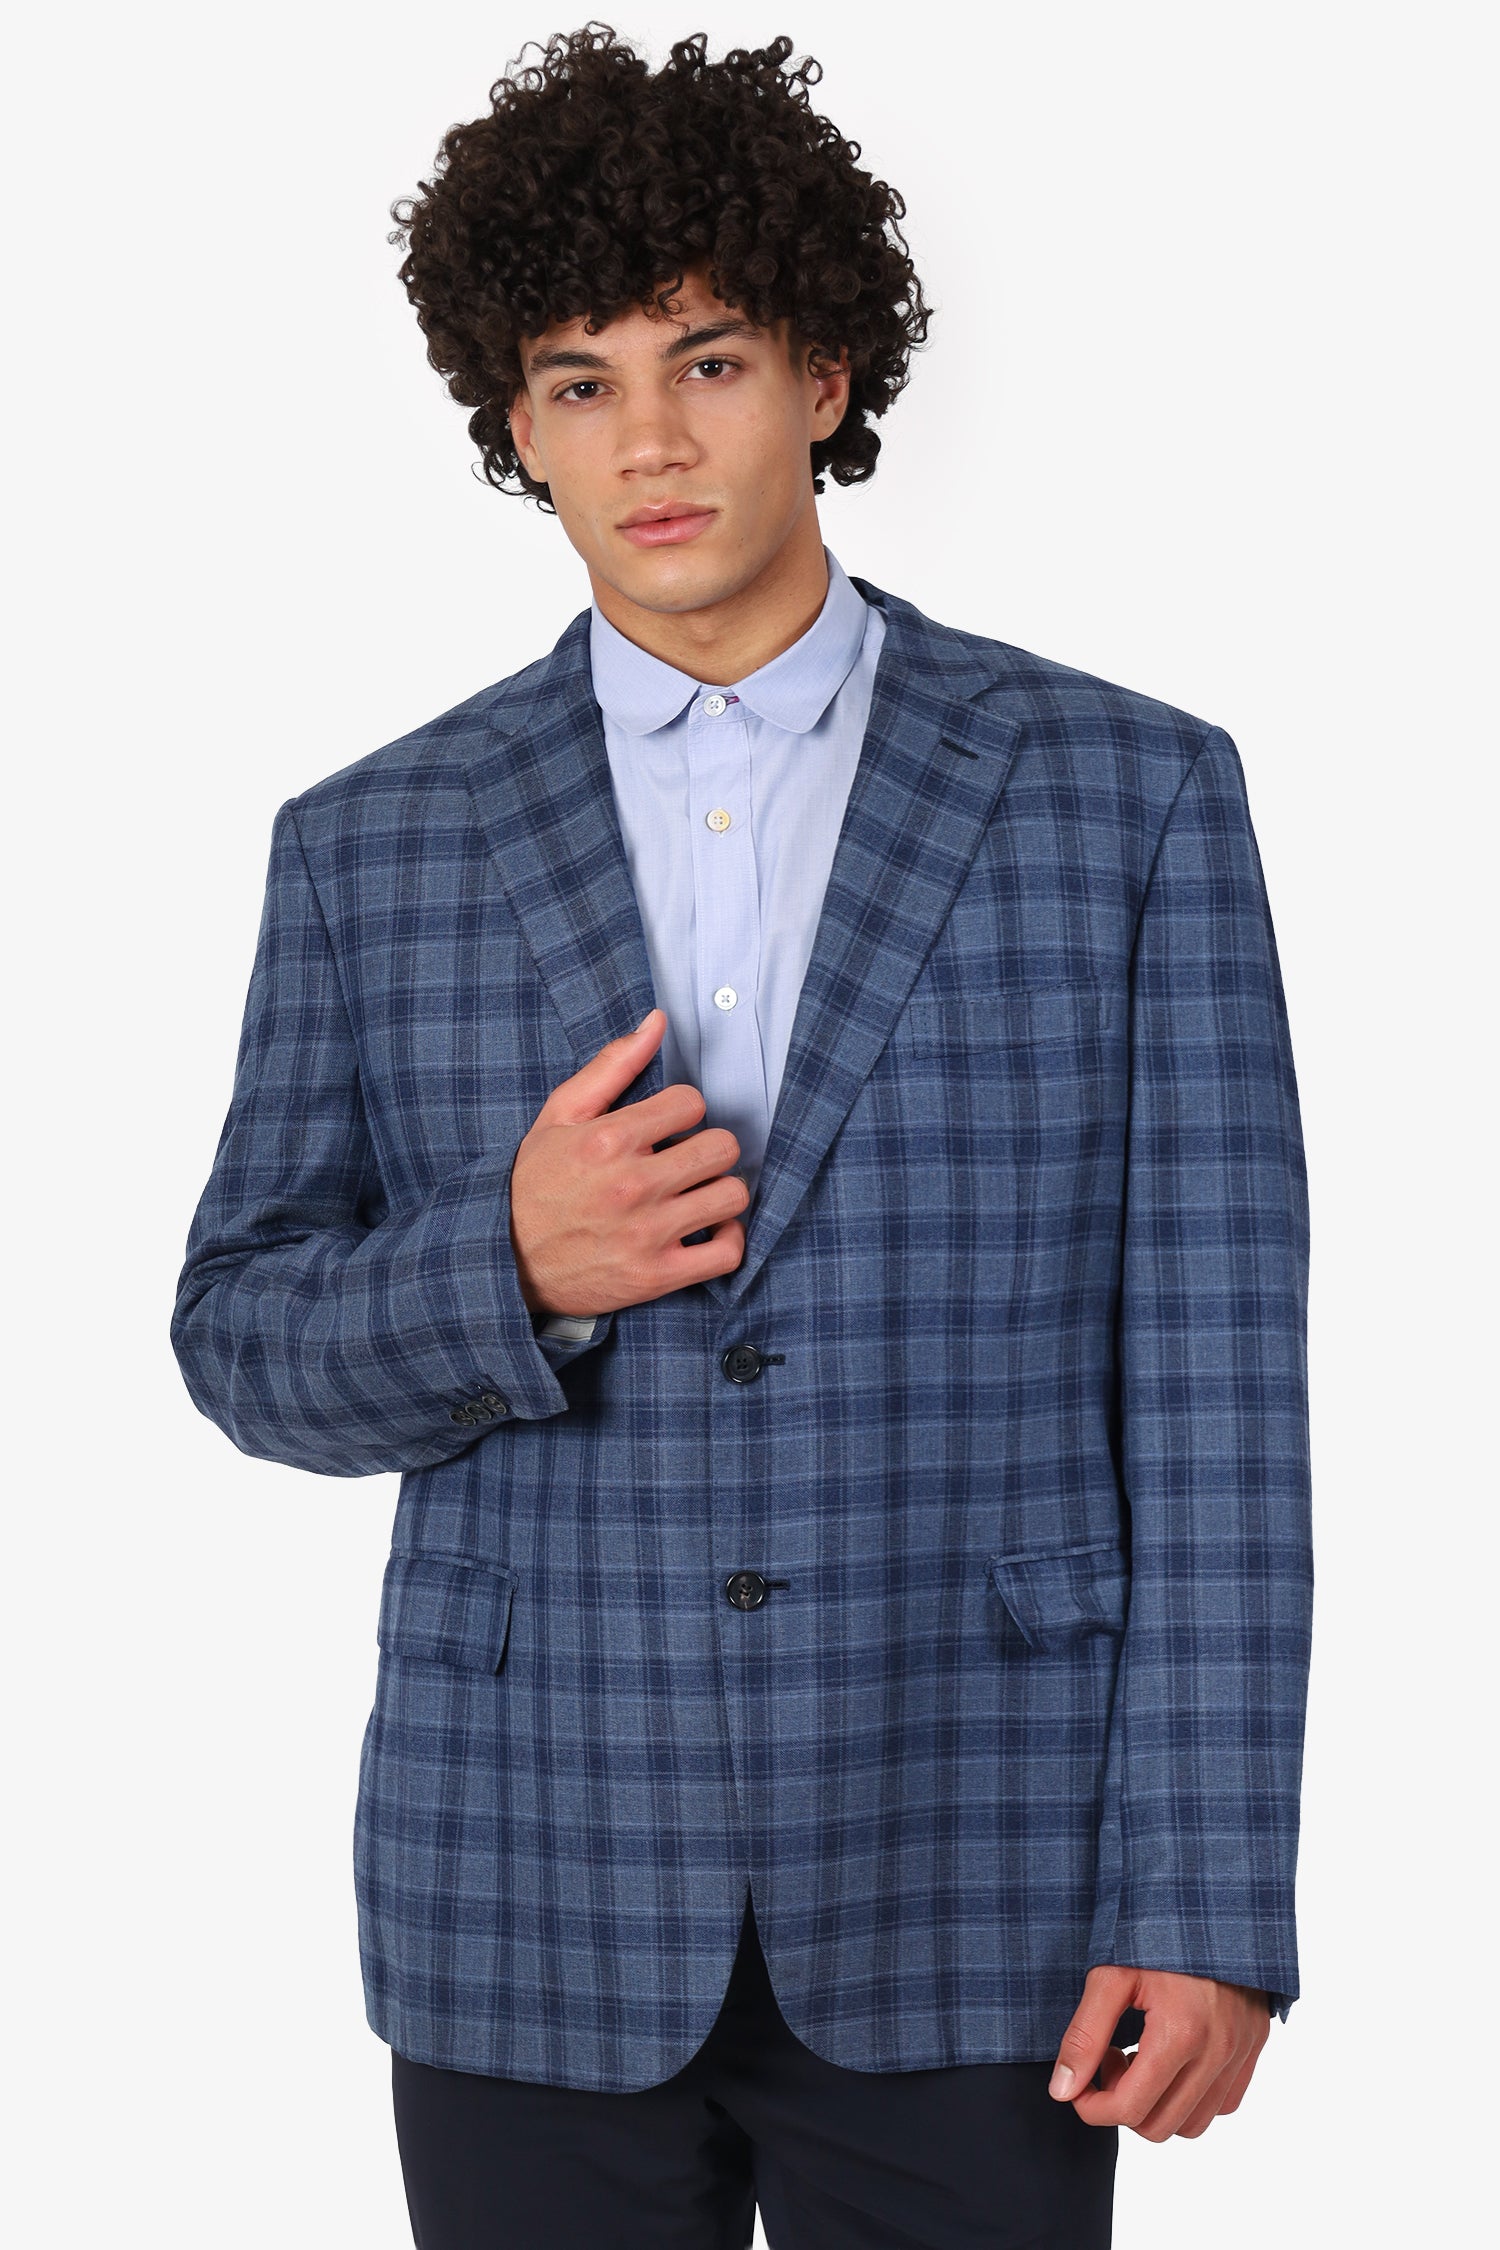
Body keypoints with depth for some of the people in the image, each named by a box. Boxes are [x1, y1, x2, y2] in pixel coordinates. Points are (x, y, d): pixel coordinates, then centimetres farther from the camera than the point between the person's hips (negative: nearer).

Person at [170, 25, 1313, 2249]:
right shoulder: (375, 848, 2)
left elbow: (1212, 1379, -4)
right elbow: (248, 1344, 5)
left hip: (966, 1896, -1)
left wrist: (1208, 1906, -9)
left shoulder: (1128, 793, -2)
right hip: (532, 1900, 1)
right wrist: (512, 1268, -16)